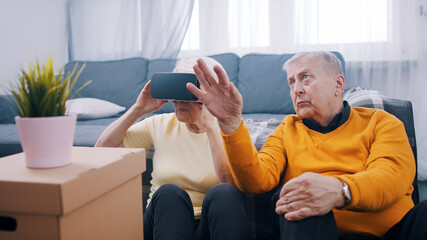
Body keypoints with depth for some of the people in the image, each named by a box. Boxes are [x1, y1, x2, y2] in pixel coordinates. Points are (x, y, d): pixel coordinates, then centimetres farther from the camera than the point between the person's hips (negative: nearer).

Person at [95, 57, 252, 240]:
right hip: (163, 219, 2)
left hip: (209, 225, -1)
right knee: (169, 192, -32)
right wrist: (138, 110, -4)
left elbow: (231, 182, -21)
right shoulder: (160, 125, 7)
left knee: (223, 192, -33)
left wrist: (210, 125, -24)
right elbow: (102, 148, 4)